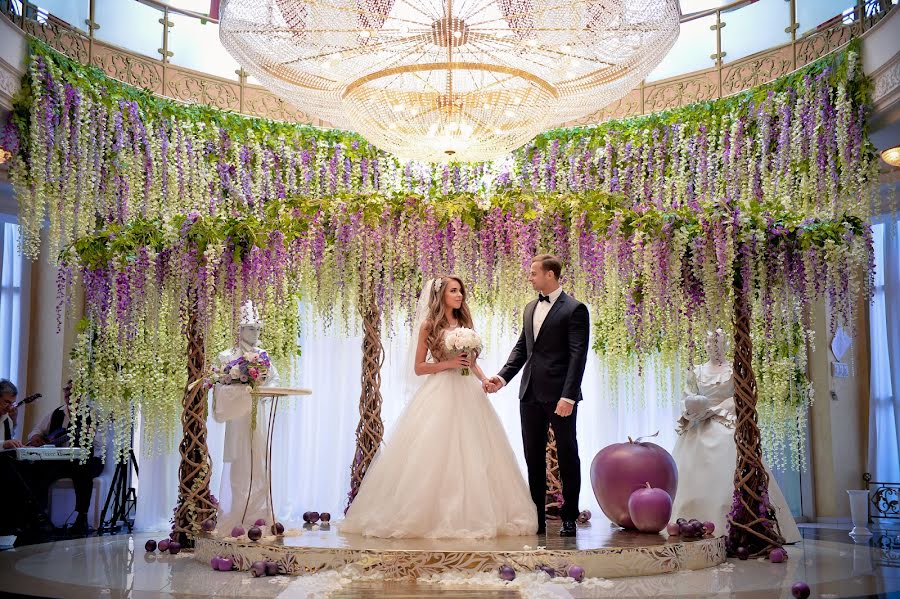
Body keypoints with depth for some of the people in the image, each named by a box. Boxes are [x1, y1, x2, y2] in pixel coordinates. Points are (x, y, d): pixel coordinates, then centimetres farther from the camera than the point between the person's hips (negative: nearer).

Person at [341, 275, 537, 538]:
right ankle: (432, 516, 2)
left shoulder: (464, 322, 14)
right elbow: (418, 367, -2)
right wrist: (448, 363, -14)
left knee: (472, 455, 2)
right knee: (435, 455, -6)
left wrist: (484, 379, 0)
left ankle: (472, 515, 8)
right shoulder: (429, 325, 0)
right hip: (440, 394, -5)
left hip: (467, 393, 5)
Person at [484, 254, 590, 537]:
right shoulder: (530, 308, 15)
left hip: (559, 395, -7)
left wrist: (568, 396, -20)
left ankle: (569, 518, 13)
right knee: (533, 457, 9)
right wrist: (502, 376, 3)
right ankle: (537, 519, 17)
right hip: (531, 394, 7)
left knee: (567, 455, 4)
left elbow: (578, 355, -13)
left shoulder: (574, 309, -7)